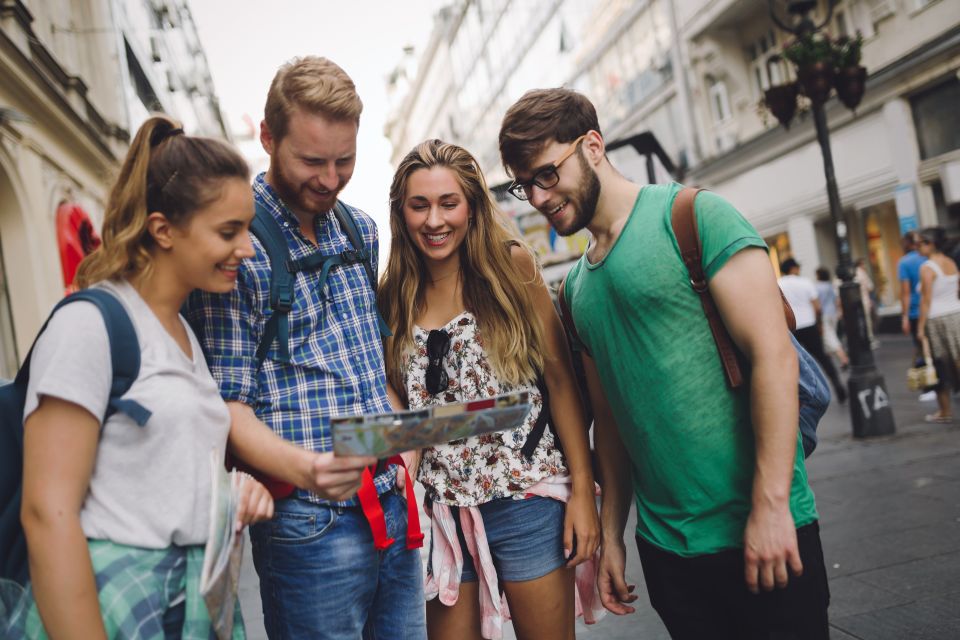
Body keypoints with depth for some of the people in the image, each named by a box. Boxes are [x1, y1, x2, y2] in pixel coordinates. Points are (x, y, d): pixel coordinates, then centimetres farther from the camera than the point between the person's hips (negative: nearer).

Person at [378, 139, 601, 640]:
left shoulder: (511, 267, -4)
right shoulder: (392, 299, 2)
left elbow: (559, 378, -4)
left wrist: (583, 489, -8)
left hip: (527, 500, -2)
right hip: (442, 511, 2)